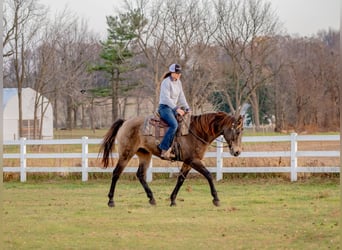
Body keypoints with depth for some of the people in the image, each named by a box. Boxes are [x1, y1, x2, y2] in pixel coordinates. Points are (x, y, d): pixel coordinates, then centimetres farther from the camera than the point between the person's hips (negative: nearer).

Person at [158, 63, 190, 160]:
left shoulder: (178, 82, 13)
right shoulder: (166, 82, -13)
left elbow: (181, 97, 16)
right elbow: (167, 98, -20)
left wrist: (187, 108, 5)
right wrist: (177, 109, -26)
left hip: (174, 108, 9)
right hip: (165, 107, -9)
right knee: (174, 125, -30)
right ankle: (164, 150, -31)